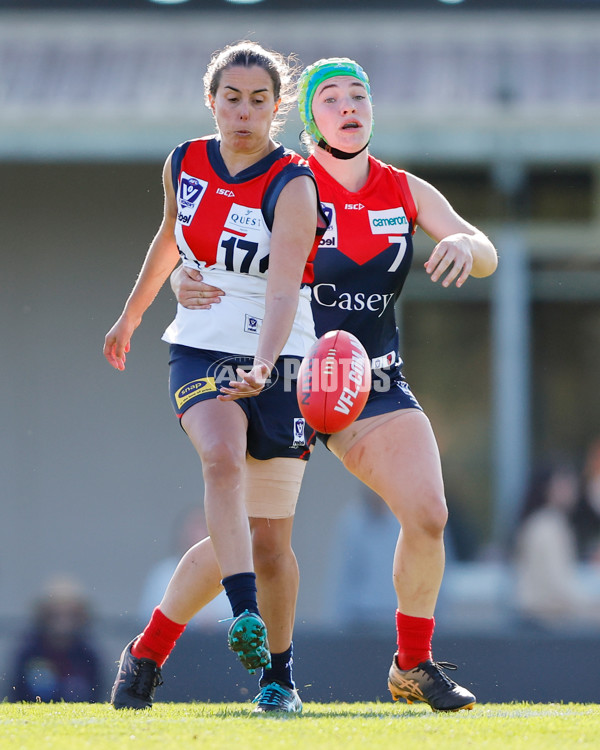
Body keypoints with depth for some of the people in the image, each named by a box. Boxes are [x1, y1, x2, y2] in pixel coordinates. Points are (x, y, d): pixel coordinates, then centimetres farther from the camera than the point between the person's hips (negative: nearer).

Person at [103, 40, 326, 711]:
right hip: (200, 352, 2)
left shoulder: (293, 186, -13)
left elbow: (283, 293, -26)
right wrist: (131, 315, 33)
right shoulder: (184, 165, 1)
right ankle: (244, 612, -40)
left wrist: (263, 366, -42)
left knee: (271, 535, 2)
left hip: (277, 362, -2)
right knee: (222, 456, -32)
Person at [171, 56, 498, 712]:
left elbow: (486, 257, 1)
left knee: (428, 517, -13)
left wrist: (464, 244, -23)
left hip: (375, 383, 3)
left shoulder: (405, 191, 6)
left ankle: (413, 664, 6)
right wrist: (184, 282, -31)